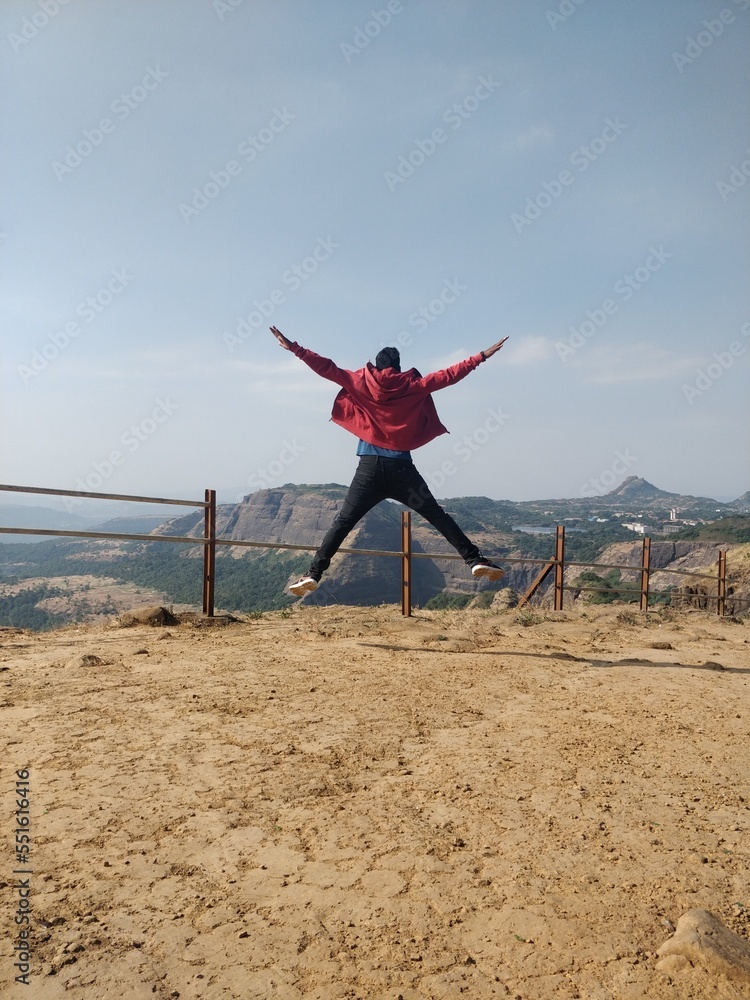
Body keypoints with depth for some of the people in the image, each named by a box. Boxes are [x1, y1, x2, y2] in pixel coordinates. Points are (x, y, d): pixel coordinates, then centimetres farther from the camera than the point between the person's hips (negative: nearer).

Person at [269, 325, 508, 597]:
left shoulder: (361, 382, 6)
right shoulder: (411, 386, 5)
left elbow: (327, 368, 5)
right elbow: (448, 375, 7)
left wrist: (294, 348, 11)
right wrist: (481, 356, 16)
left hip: (369, 467, 0)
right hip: (400, 468, 0)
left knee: (343, 522, 3)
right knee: (438, 516, 5)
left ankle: (313, 573, -3)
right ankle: (475, 559, -1)